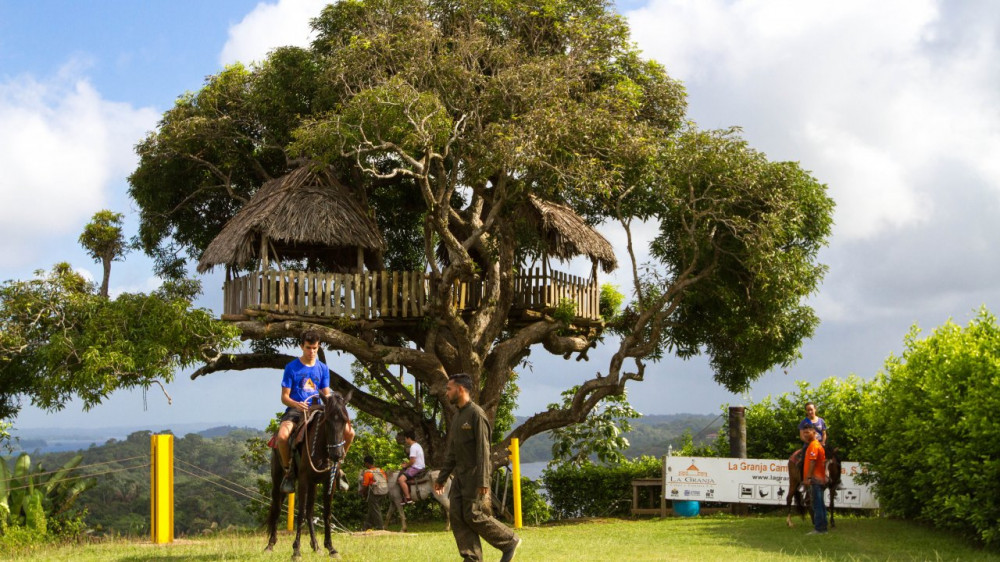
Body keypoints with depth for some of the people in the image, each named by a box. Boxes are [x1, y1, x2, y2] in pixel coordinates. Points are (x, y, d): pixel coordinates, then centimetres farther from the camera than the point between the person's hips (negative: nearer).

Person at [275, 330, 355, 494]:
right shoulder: (292, 368, -2)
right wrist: (296, 404, -24)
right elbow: (284, 397, -3)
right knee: (282, 436, -37)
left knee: (349, 432, -16)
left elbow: (327, 394, 10)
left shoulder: (323, 368, 10)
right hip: (296, 410, -4)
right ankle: (288, 471, -10)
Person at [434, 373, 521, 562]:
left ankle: (510, 541, 7)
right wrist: (441, 478, 19)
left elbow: (483, 450, -18)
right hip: (460, 477, 9)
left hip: (475, 477, -9)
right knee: (457, 517, 1)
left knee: (474, 515, -9)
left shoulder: (476, 414, -13)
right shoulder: (457, 417, 15)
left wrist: (483, 481, -23)